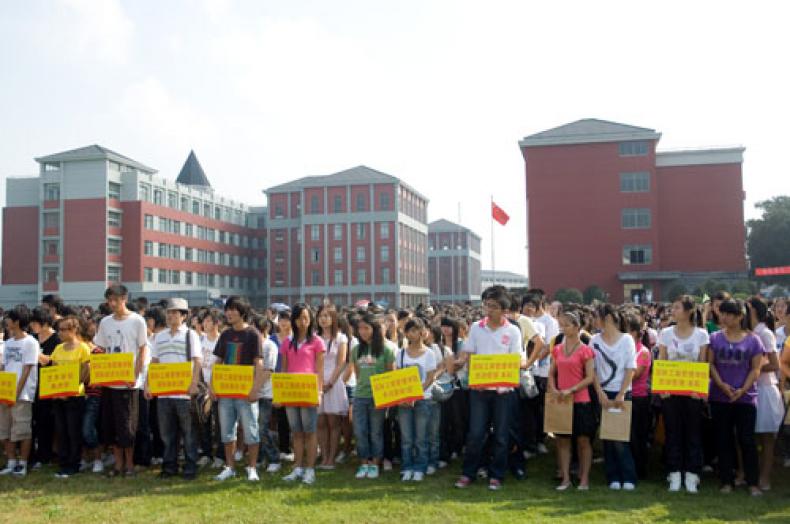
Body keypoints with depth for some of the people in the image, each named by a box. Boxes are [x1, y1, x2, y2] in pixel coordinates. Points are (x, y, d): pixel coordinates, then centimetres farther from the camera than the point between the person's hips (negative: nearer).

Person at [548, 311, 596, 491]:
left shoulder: (585, 350, -6)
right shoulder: (557, 350, 8)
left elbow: (590, 377, -10)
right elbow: (551, 373, 14)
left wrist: (571, 390, -17)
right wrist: (553, 388, -5)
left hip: (580, 401, -4)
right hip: (560, 401, 5)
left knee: (583, 440, 4)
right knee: (562, 440, 8)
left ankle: (584, 478, 14)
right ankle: (565, 478, 15)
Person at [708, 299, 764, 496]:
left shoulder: (753, 339, 0)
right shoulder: (715, 338, 3)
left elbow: (756, 369, -1)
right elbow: (710, 364, 1)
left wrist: (743, 389, -13)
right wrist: (722, 385, -13)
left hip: (745, 397, -2)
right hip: (719, 397, 2)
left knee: (747, 440, 1)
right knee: (723, 440, 6)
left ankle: (753, 483, 10)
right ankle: (727, 481, 15)